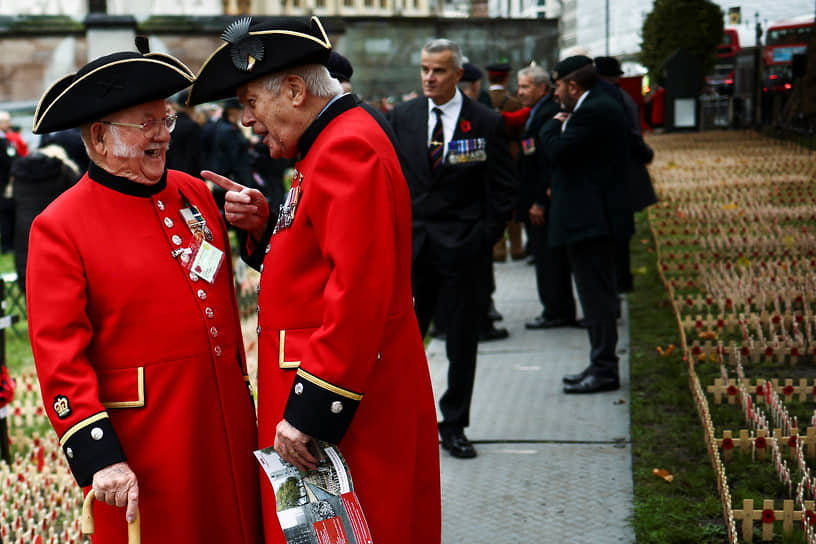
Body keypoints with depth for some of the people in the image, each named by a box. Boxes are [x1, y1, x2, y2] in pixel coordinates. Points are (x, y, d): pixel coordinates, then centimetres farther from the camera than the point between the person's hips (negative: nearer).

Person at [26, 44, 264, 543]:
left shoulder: (195, 193, 8)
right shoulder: (59, 227, -9)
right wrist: (97, 457, -19)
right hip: (144, 444, -5)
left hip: (229, 425, 5)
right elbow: (59, 356, -13)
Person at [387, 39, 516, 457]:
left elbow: (504, 188, 0)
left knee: (461, 344, 6)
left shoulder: (486, 123, -2)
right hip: (410, 246, 2)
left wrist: (485, 239, -6)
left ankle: (454, 427, 18)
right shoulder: (402, 117, 6)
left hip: (462, 248, -2)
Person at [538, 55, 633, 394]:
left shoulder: (593, 112, -17)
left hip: (590, 219, -11)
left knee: (596, 294, -6)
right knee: (597, 294, 15)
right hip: (594, 216, 11)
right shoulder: (602, 108, 17)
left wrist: (553, 126, -4)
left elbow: (557, 151, -21)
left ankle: (604, 370, -2)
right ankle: (601, 366, 22)